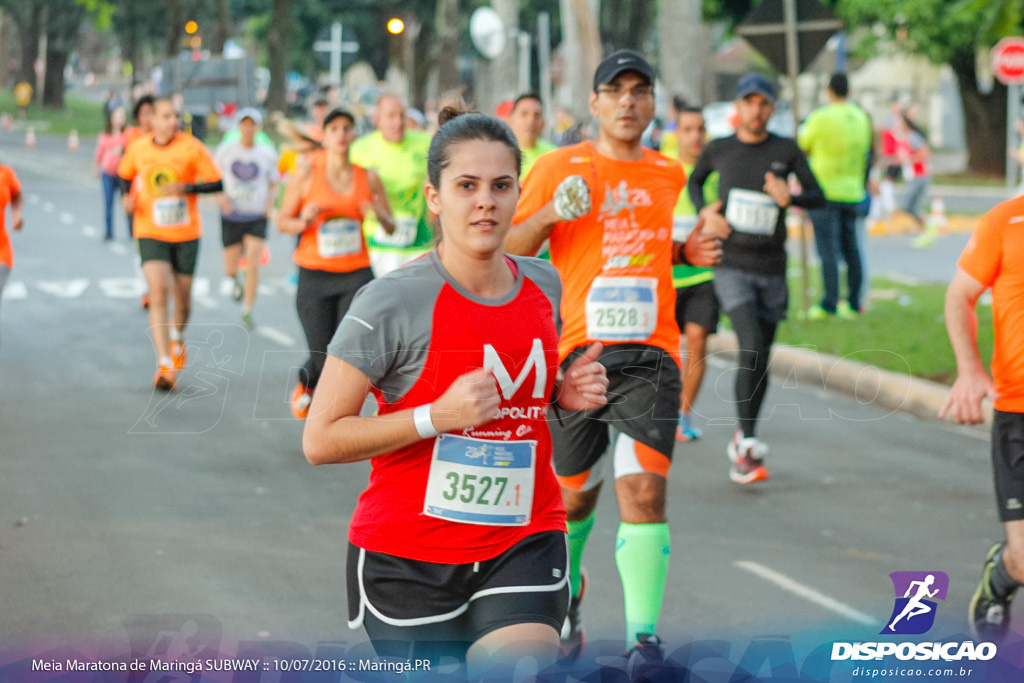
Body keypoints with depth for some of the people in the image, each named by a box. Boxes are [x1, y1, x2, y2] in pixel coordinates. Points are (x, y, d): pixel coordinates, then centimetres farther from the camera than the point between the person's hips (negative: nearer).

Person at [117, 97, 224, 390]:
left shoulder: (192, 147, -8)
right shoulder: (137, 148, 0)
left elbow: (217, 183, -7)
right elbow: (125, 174, 20)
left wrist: (185, 188, -21)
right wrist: (127, 196, 0)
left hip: (186, 234, 0)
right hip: (151, 232, 0)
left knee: (183, 297, 11)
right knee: (158, 293, -17)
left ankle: (178, 335, 47)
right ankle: (164, 365, -19)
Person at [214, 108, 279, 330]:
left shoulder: (267, 154, 2)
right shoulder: (225, 151, 1)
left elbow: (273, 183, 15)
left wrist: (270, 200, -5)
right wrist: (220, 196, -11)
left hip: (256, 218, -1)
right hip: (231, 217, 1)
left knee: (253, 264, -15)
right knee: (230, 270, 7)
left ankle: (247, 311, -4)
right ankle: (236, 282, 45)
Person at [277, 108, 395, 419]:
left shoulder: (368, 177, 3)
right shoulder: (308, 173, -2)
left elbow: (392, 227, 10)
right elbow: (282, 220, 3)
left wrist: (380, 215, -12)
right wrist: (304, 222, -18)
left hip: (356, 275, 1)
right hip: (314, 276, -1)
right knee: (322, 356, -1)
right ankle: (305, 385, 36)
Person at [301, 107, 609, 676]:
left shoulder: (543, 284, 4)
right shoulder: (393, 300, -14)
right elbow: (320, 441, -15)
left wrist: (565, 395, 2)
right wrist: (436, 417, -24)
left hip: (524, 543, 3)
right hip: (408, 557, -3)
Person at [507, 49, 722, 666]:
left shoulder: (669, 174, 12)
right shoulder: (560, 168, 2)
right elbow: (507, 250, 3)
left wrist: (688, 251, 9)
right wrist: (550, 214, -15)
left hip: (650, 354, 1)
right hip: (577, 352, -1)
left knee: (645, 489, -16)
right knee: (574, 496, 11)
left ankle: (645, 634, -12)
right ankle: (568, 595, 40)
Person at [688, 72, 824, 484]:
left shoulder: (786, 150, 2)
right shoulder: (719, 150, 3)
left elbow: (818, 197, 1)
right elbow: (695, 180, 22)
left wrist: (790, 198, -20)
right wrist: (703, 210, 2)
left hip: (772, 268, 2)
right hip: (731, 265, -2)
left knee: (762, 356, 9)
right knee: (751, 345, -21)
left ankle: (742, 441, 26)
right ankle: (747, 444, -20)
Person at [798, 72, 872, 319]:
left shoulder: (820, 118, -13)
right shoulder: (861, 118, 6)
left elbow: (802, 146, -1)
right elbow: (865, 152, 13)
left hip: (825, 190, -6)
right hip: (853, 192, 6)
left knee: (828, 249, -5)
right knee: (850, 247, 10)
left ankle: (829, 303, -7)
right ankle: (854, 303, 13)